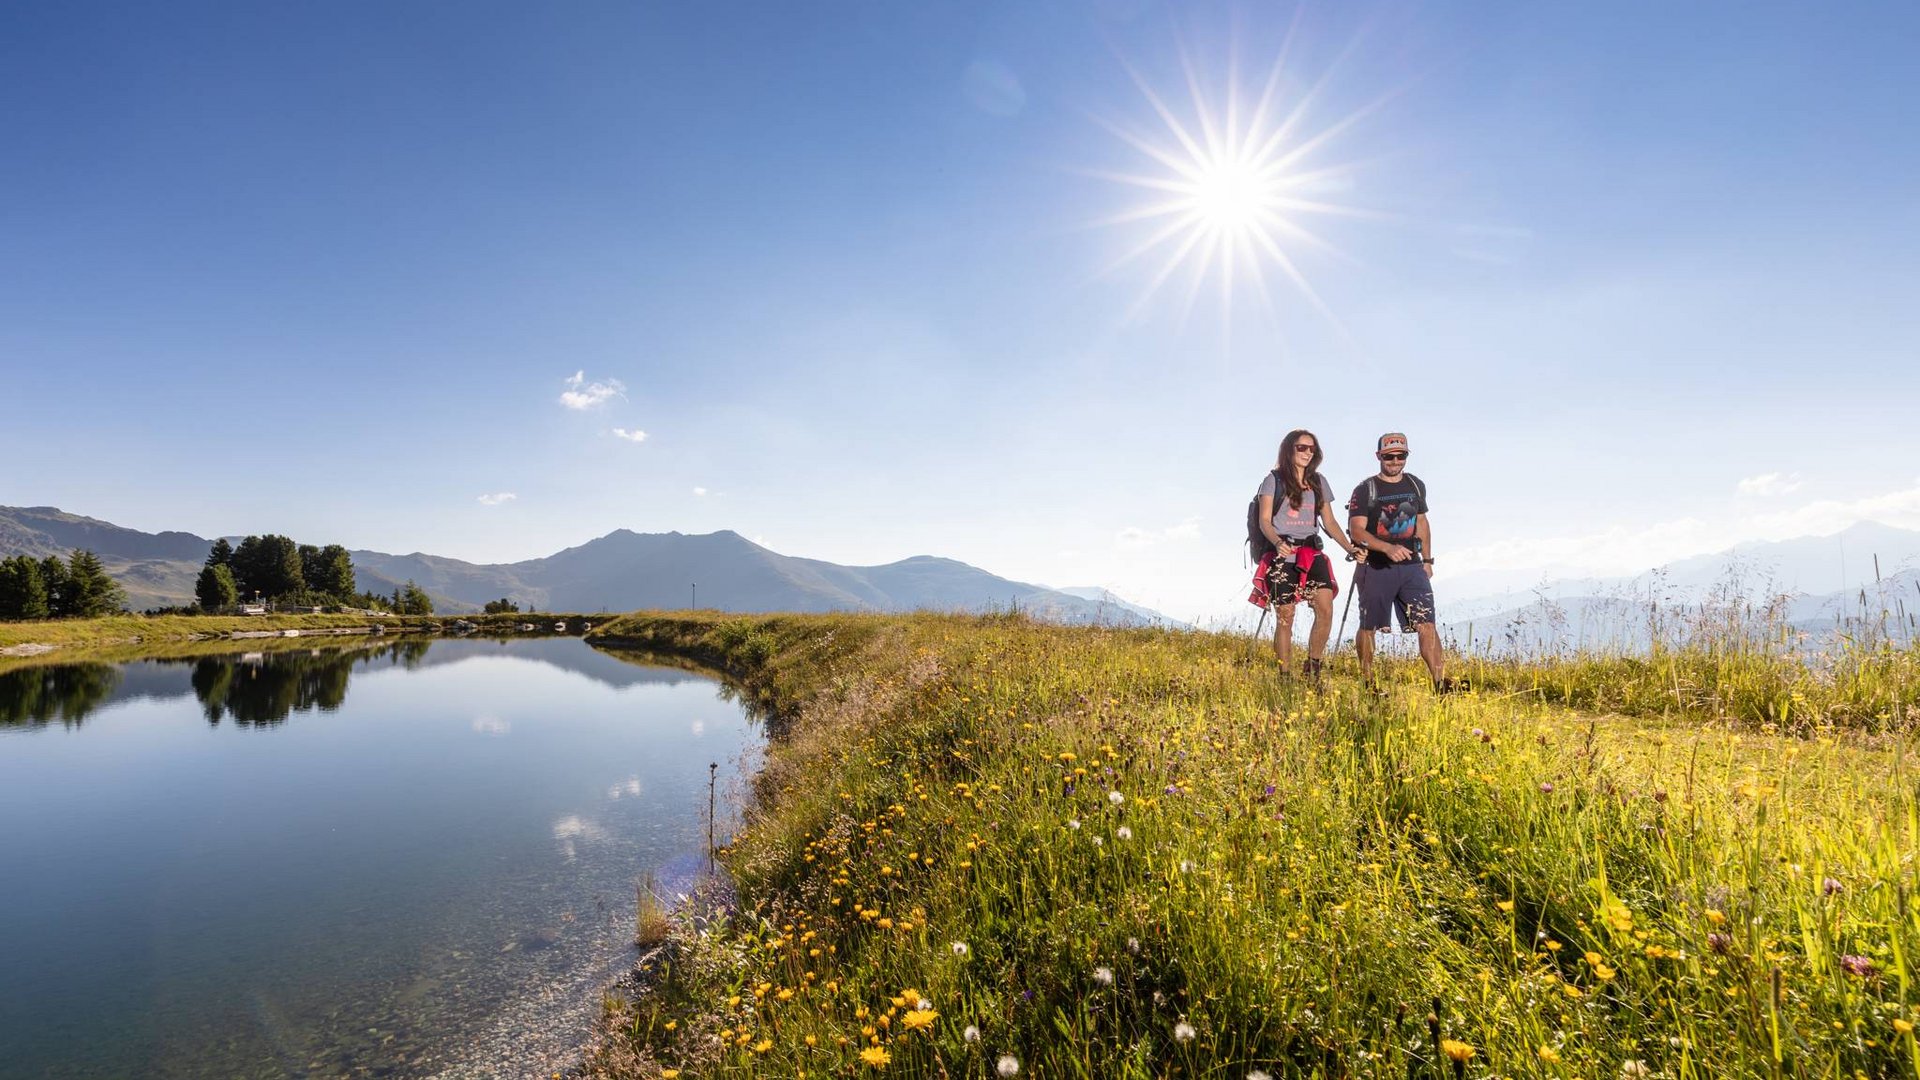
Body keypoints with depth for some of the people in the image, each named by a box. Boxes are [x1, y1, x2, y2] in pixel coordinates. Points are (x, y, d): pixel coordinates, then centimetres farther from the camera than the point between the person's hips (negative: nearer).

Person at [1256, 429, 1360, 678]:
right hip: (1283, 555, -4)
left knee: (1326, 610, -13)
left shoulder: (1319, 482, 15)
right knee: (1285, 617, -3)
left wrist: (1349, 548, 2)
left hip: (1313, 554, 4)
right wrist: (1277, 542, -25)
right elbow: (1264, 520, -5)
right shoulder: (1274, 480, 2)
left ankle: (1312, 670, 2)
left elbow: (1330, 521, 16)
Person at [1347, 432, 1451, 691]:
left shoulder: (1416, 485, 11)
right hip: (1376, 568, -3)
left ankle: (1441, 682, -6)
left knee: (1426, 624, -7)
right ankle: (1367, 683, 18)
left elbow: (1421, 523, 22)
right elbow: (1356, 530, -15)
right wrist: (1388, 548, -28)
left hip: (1412, 566, 4)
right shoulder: (1365, 490, -5)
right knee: (1368, 627, 5)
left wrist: (1427, 560, 18)